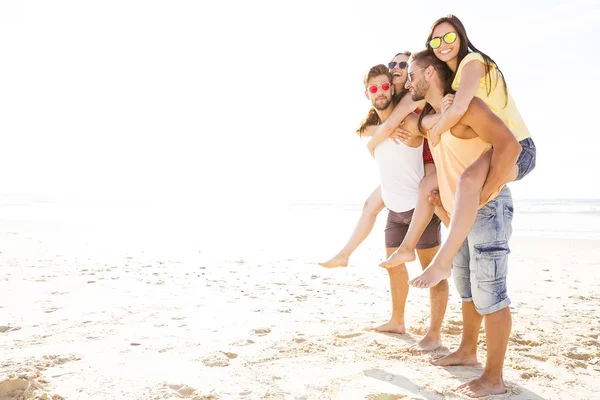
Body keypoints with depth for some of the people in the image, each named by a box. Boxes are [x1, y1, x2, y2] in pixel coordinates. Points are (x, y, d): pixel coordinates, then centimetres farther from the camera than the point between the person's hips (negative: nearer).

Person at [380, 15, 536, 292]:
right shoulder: (452, 76, 15)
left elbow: (459, 109, -31)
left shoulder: (473, 61, -15)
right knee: (428, 185, 10)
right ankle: (407, 248, 18)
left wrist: (435, 132, -14)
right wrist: (443, 108, -12)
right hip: (488, 150, 10)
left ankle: (443, 262, -37)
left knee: (469, 180, -39)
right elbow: (452, 111, 9)